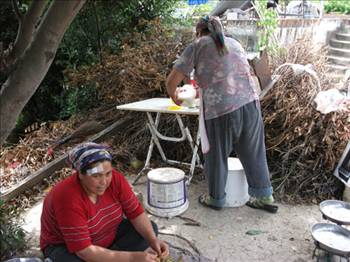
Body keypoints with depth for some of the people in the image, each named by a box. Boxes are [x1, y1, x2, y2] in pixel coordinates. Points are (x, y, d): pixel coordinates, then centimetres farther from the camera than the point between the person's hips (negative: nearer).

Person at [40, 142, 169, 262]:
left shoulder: (115, 179, -19)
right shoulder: (68, 199, -35)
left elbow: (136, 213, -11)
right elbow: (85, 251, -35)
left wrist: (153, 240, -28)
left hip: (107, 238, 5)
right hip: (65, 248, -5)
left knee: (150, 228, -8)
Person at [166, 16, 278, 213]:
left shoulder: (197, 45, 6)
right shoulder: (234, 43, 21)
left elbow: (172, 81, 4)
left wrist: (174, 96, 25)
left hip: (221, 108, -5)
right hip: (250, 102, 5)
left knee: (217, 155, 13)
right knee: (253, 153, 17)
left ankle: (216, 198, 29)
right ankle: (265, 197, 28)